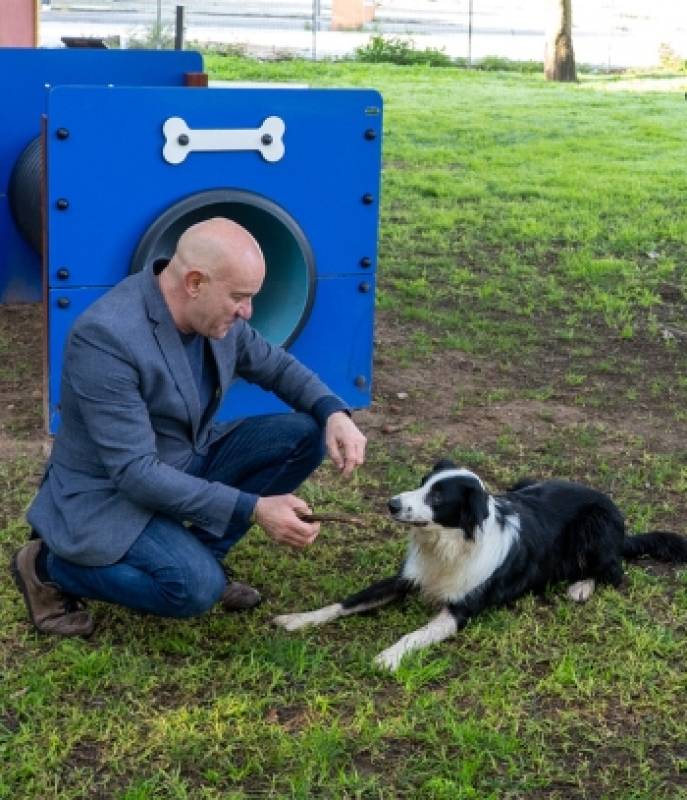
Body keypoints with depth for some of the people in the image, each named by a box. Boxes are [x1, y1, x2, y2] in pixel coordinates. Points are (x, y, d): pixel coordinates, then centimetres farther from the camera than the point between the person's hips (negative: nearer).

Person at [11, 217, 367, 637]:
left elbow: (276, 365, 10)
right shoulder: (105, 336, -31)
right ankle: (49, 565, -3)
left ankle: (199, 552, 6)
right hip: (110, 494, -7)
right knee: (197, 588, -29)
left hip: (186, 463, 8)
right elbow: (135, 473, -32)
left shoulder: (215, 315, -8)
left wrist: (334, 413, -12)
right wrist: (253, 509, -34)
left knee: (304, 434, -7)